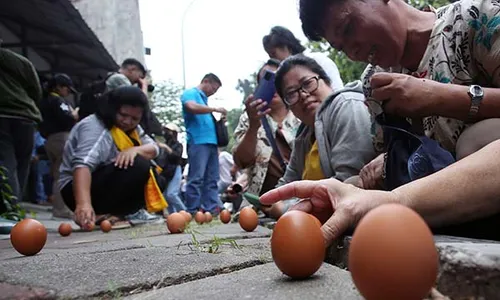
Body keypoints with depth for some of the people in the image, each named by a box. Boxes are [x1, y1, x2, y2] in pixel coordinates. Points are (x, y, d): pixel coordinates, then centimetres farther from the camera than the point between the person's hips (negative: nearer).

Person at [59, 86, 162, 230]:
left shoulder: (130, 128, 7)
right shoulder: (95, 128, -21)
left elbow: (154, 148, -3)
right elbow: (82, 164, -37)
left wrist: (135, 149, -27)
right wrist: (83, 204, -53)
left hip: (109, 187, 9)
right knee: (138, 165, -27)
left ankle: (116, 213, -8)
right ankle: (99, 214, -21)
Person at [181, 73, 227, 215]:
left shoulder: (204, 99, 24)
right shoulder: (190, 93, 1)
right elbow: (192, 107, -21)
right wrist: (215, 109, -14)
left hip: (211, 142, 9)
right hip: (198, 142, -9)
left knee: (212, 179, 7)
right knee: (197, 178, -10)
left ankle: (212, 209, 9)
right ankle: (192, 212, -7)